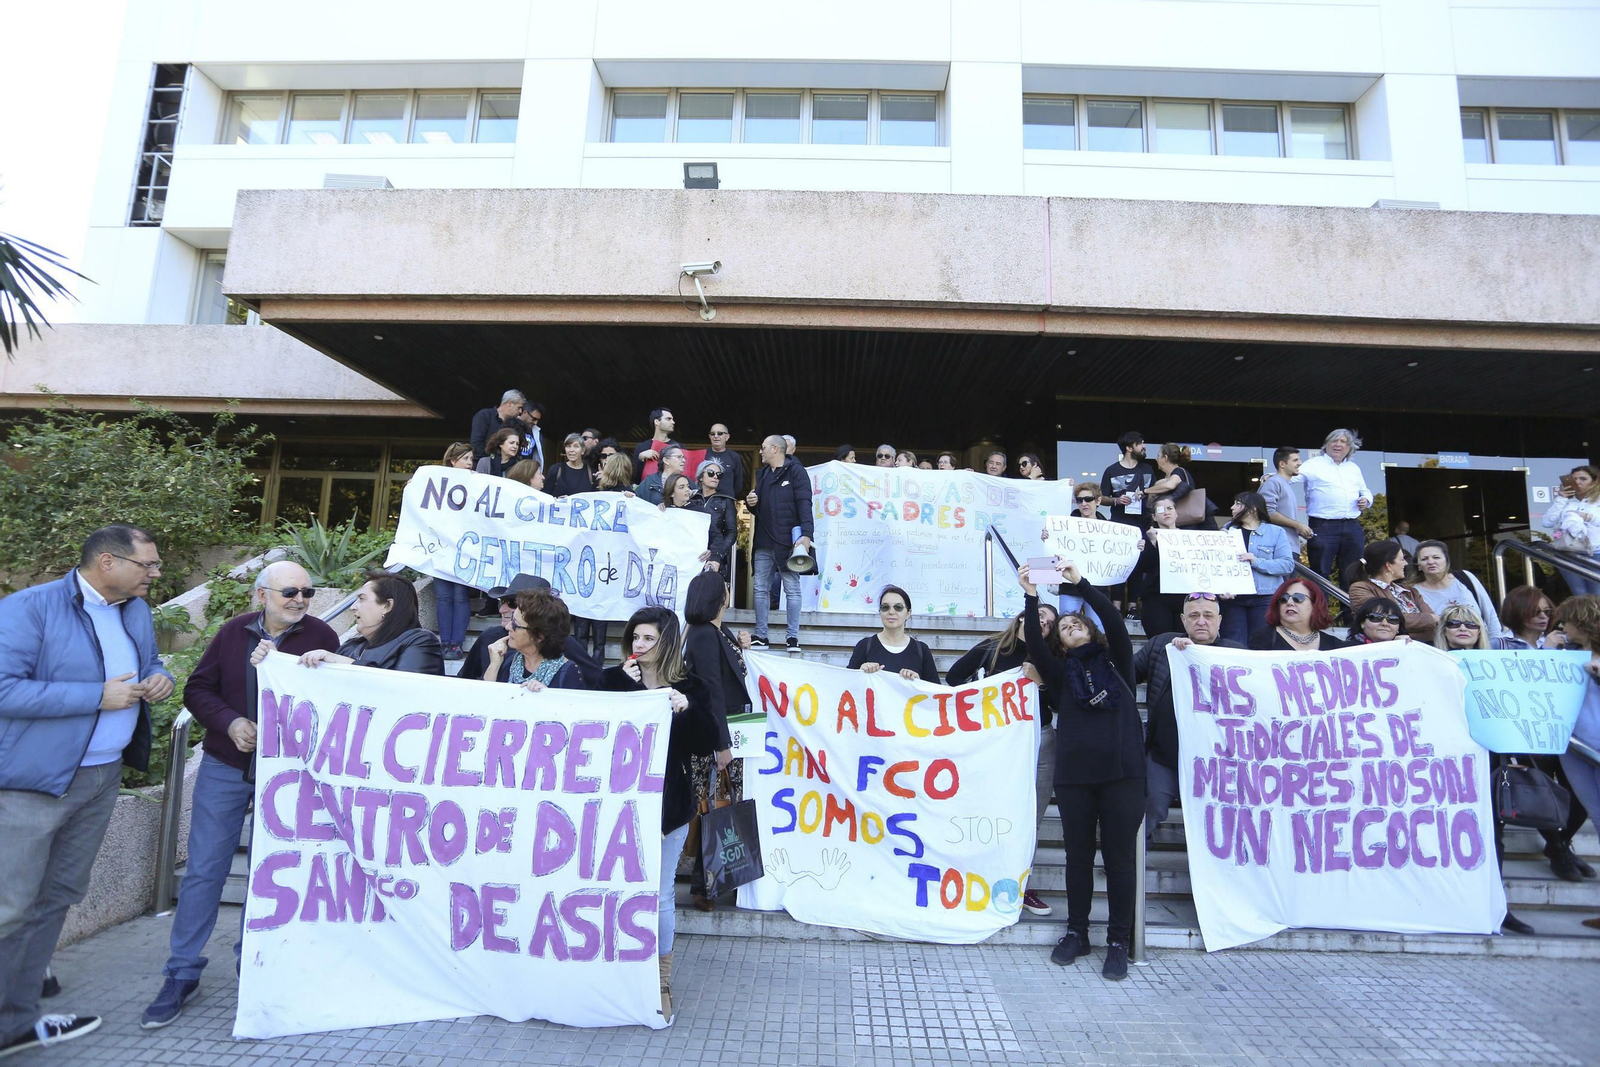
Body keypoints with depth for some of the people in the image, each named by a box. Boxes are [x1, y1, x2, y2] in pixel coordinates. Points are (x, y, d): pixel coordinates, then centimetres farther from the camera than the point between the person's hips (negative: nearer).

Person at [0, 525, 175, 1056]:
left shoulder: (136, 610, 7)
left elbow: (151, 663, 21)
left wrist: (159, 679, -2)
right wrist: (99, 696, -21)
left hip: (103, 777, 7)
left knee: (55, 900, 16)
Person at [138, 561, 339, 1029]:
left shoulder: (321, 636, -9)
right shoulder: (235, 631, -2)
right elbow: (197, 688, 2)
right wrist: (230, 722, -13)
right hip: (226, 767, 2)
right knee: (204, 869, 7)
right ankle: (182, 972, 23)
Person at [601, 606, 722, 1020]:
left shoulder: (690, 688, -3)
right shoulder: (613, 679, 0)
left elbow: (706, 746, -8)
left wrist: (687, 709, -24)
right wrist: (628, 686, -18)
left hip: (668, 804, -1)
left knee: (660, 895, 7)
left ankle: (661, 981, 25)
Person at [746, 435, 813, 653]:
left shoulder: (795, 471, -3)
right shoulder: (762, 473, 18)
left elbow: (804, 504, -13)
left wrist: (806, 534, -24)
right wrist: (751, 502, 3)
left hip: (787, 541, -7)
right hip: (763, 542, 7)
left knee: (792, 589, -1)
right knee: (761, 589, 7)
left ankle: (793, 637, 3)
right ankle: (760, 636, 13)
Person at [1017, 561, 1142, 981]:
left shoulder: (1116, 662, 11)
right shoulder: (1061, 672, 13)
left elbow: (1115, 622, -4)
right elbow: (1033, 643, -3)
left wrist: (1079, 582, -10)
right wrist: (1031, 597, -12)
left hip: (1122, 772, -1)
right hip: (1073, 775, 1)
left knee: (1119, 857, 4)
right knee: (1078, 855, 9)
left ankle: (1118, 942, 17)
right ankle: (1076, 933, 24)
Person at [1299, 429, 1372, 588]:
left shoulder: (1354, 468, 22)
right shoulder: (1314, 464, 2)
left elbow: (1365, 491, 32)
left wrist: (1366, 500, 8)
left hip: (1352, 528, 6)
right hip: (1323, 527, -6)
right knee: (1320, 574, -6)